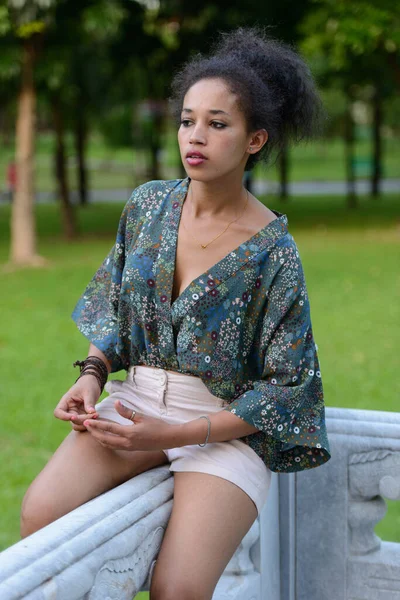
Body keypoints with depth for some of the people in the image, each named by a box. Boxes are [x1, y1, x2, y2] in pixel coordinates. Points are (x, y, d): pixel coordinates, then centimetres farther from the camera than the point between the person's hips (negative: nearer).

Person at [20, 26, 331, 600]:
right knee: (40, 514, -21)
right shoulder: (149, 204, 3)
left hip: (228, 426, -4)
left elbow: (288, 387, -10)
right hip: (138, 399, 4)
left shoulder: (273, 251, -12)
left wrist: (175, 434, -17)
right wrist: (92, 375, -4)